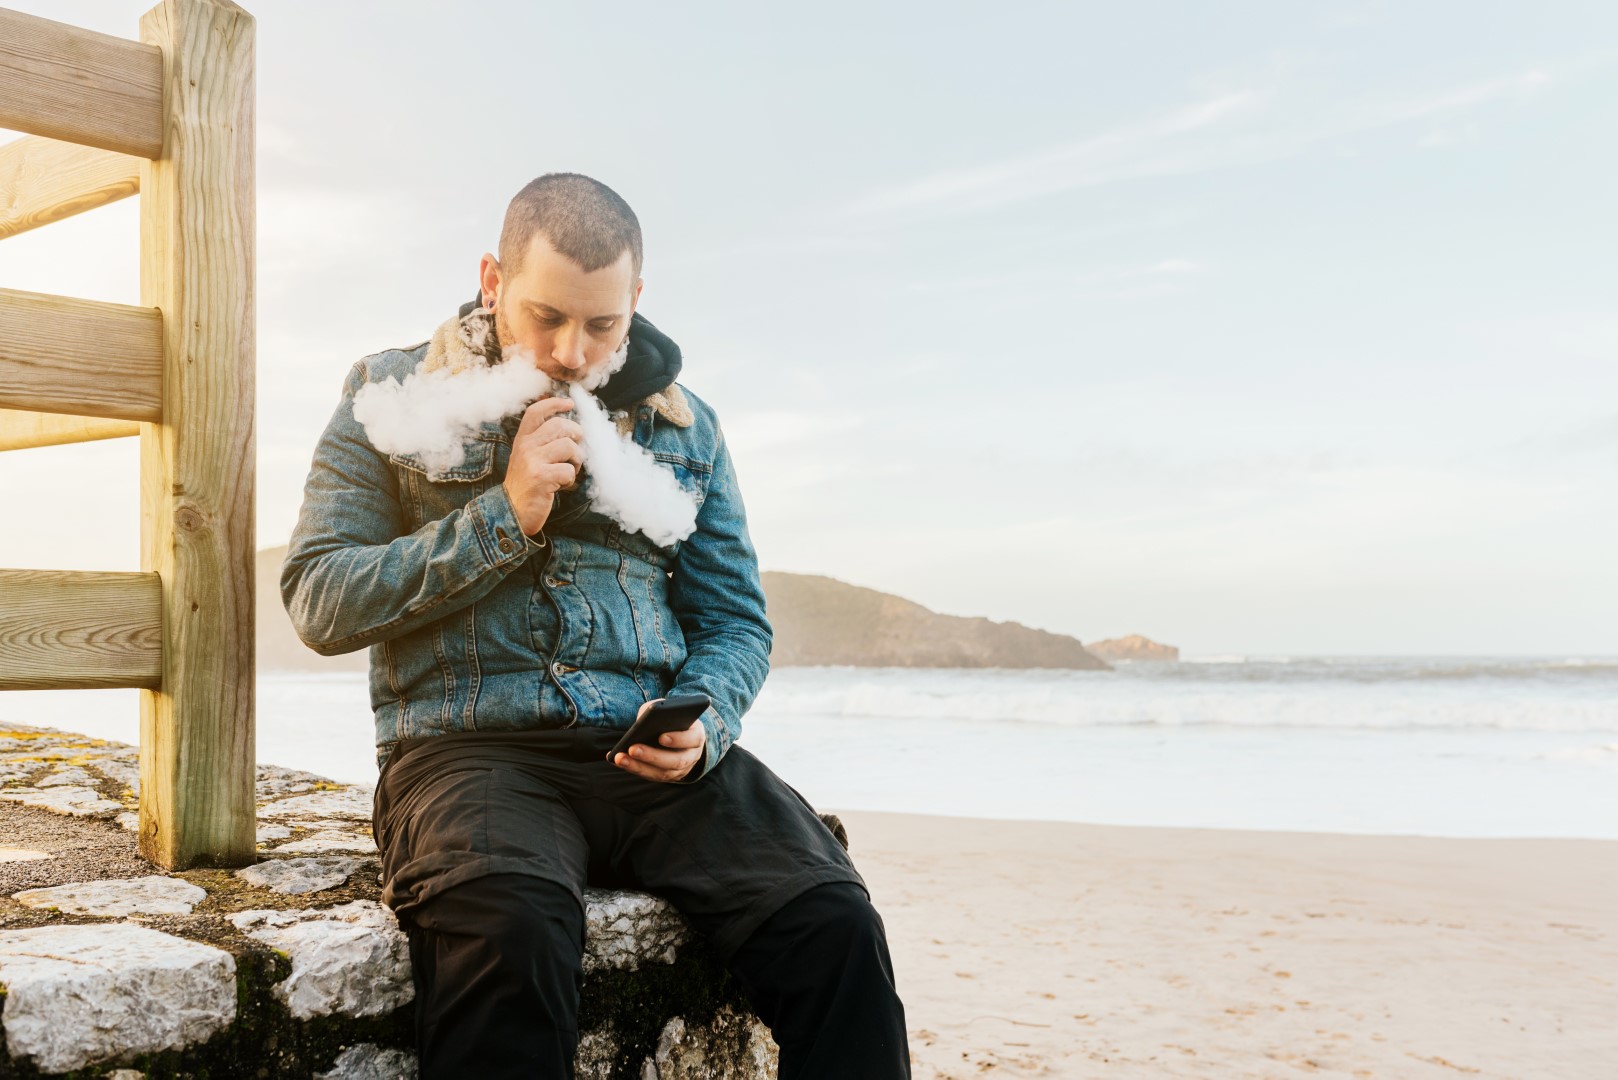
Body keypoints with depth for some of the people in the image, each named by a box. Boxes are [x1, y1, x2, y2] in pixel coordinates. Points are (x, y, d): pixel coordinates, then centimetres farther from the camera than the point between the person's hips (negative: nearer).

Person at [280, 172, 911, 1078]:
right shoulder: (393, 393, 9)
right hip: (471, 745, -2)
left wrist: (702, 721, -6)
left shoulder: (682, 423, 16)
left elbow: (735, 619, 17)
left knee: (835, 924, -24)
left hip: (654, 757, 3)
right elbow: (319, 604, 1)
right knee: (512, 931, -37)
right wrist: (504, 516, -9)